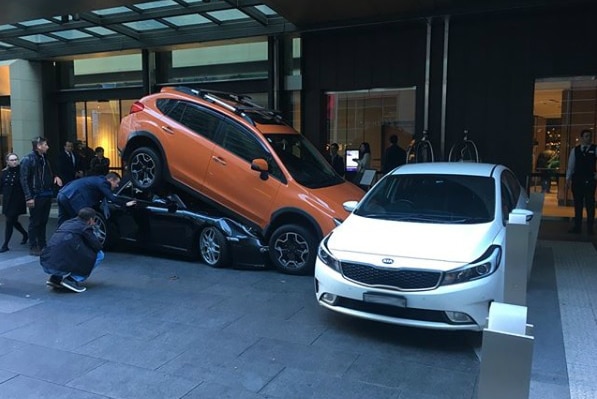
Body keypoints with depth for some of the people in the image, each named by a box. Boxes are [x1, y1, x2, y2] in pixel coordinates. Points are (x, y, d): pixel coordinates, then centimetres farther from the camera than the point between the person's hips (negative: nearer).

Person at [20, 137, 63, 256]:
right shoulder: (28, 159, -9)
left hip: (47, 195, 7)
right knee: (34, 222, 1)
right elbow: (24, 179, -13)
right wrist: (28, 197, -19)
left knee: (43, 222, 13)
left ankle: (42, 245, 21)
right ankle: (33, 247, 8)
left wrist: (55, 177, 2)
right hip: (36, 196, -7)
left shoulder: (45, 158, 14)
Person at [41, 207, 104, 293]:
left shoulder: (66, 223, 22)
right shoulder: (85, 227, 2)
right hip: (61, 265, -8)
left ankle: (55, 278, 18)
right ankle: (72, 279, -4)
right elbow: (98, 247, 2)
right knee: (99, 255, 5)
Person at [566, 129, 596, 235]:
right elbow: (571, 165, 9)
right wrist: (568, 178, 3)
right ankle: (577, 227, 14)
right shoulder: (575, 150, 9)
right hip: (577, 180, 2)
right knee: (577, 203, 7)